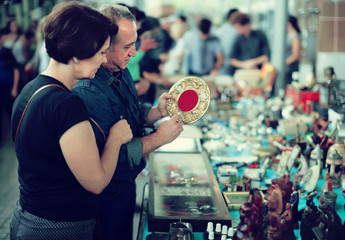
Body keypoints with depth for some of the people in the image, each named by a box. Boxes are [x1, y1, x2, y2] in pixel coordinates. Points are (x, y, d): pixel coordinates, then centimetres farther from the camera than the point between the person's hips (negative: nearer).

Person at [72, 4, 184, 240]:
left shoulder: (121, 72, 1)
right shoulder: (87, 92, -31)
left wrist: (157, 111, -5)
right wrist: (158, 138, -24)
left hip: (126, 183, 9)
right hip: (108, 196, -9)